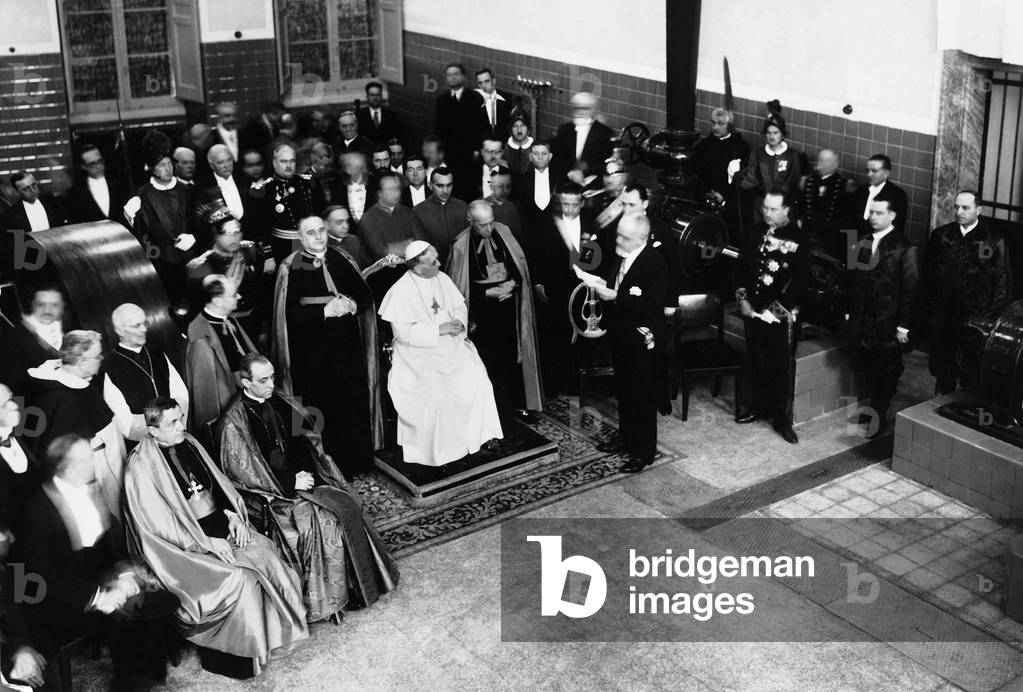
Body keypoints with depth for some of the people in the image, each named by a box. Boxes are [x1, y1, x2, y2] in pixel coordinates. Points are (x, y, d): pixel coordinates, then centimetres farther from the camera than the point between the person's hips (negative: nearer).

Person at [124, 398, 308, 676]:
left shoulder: (189, 443, 8)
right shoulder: (142, 466, -13)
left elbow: (219, 484, 14)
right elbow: (159, 524, -15)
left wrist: (234, 516, -4)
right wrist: (206, 543, -18)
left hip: (221, 525, 6)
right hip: (185, 545, -6)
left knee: (268, 559, -16)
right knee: (239, 578, -25)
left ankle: (277, 631, -4)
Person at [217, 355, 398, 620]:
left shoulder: (281, 402, 7)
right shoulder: (234, 422, -13)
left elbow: (308, 440, 16)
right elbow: (242, 474, -14)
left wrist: (307, 473, -3)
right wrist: (290, 484, -15)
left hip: (302, 477, 6)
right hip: (273, 493, -6)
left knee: (347, 506, -15)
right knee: (322, 521, -25)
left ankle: (358, 583, -7)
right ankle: (328, 597, -12)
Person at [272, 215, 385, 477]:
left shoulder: (342, 260, 7)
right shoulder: (291, 269, -5)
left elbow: (366, 295, 7)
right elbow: (288, 313, -13)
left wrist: (352, 305, -15)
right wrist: (325, 311, -22)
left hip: (349, 346, 3)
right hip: (313, 354, -3)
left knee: (355, 404, 5)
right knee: (322, 409, 2)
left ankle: (356, 463, 19)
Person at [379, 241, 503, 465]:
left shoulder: (442, 279, 5)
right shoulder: (401, 291, -14)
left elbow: (460, 306, 14)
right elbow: (403, 332, -18)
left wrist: (459, 322, -9)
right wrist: (438, 330, -21)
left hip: (451, 345, 6)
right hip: (419, 353, -5)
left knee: (476, 377, -15)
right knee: (435, 390, -25)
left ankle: (480, 434, -1)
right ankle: (437, 452, -9)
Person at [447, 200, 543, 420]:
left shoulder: (503, 232, -1)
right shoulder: (461, 246, -11)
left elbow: (520, 265, 6)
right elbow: (459, 285, -8)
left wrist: (512, 283, -12)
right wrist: (488, 292, -15)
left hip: (509, 308, 3)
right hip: (482, 312, -3)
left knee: (514, 355, 8)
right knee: (487, 361, 1)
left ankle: (519, 402, 20)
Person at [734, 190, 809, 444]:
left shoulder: (797, 239, -11)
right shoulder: (757, 232, 6)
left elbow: (799, 281, -13)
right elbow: (743, 266, 11)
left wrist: (774, 310, -16)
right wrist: (743, 299, -1)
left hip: (781, 315, -5)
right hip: (753, 309, 5)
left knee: (782, 366, 2)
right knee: (756, 361, 14)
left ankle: (782, 418, 11)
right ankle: (760, 406, 31)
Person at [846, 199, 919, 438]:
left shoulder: (903, 249, -11)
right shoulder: (862, 243, 7)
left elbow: (910, 289, -11)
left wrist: (903, 325, -12)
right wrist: (850, 312, 11)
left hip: (888, 324, -5)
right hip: (862, 322, 5)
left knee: (886, 372, 4)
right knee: (868, 370, 14)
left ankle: (880, 419, 11)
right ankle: (873, 408, 28)